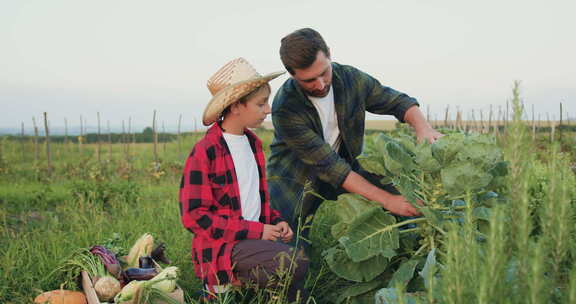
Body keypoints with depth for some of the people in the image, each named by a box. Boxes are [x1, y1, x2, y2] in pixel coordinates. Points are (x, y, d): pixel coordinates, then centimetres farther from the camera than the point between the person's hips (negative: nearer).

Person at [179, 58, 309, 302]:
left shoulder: (253, 143, 13)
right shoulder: (205, 152, -10)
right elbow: (194, 216, -13)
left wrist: (275, 221, 3)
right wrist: (257, 230, -15)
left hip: (255, 236, 7)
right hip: (221, 247, -7)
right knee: (295, 263, -26)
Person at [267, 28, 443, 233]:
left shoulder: (351, 79, -12)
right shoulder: (285, 108, -27)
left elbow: (398, 101, 2)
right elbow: (329, 166, -30)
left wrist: (423, 128, -21)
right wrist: (386, 200, -34)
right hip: (296, 185, -4)